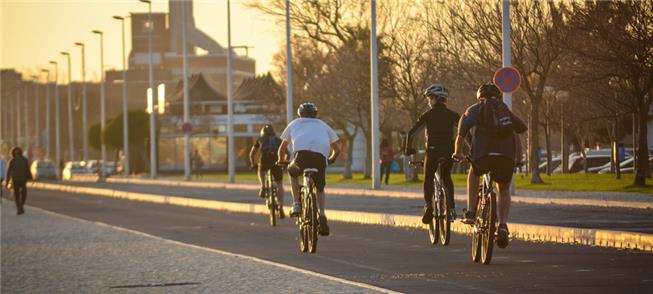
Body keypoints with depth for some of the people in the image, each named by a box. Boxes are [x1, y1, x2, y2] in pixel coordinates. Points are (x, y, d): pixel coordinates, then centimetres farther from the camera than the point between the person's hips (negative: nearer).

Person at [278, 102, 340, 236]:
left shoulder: (295, 123, 32)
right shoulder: (323, 125, 34)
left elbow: (282, 148, 36)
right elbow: (337, 148, 32)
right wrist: (331, 159, 52)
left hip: (302, 154, -1)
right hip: (321, 157, 1)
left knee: (292, 172, 33)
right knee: (320, 188, 25)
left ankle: (296, 205, 20)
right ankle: (322, 215, 4)